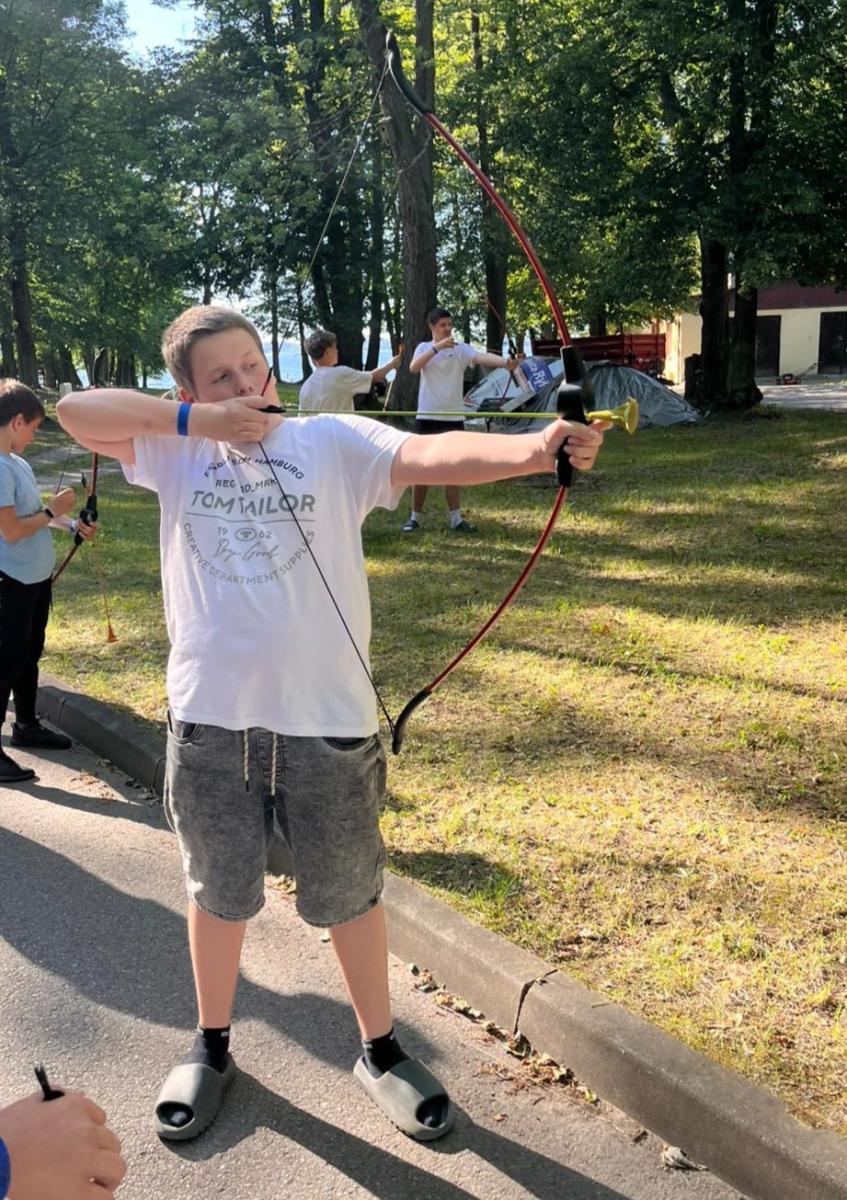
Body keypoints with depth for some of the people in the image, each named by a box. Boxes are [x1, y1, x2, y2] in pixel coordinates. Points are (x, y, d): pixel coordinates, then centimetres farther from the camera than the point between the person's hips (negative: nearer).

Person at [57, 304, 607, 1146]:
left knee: (348, 896, 16)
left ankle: (380, 1051, 38)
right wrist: (193, 420, -14)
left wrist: (531, 449, -40)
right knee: (219, 895, 21)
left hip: (326, 721, -1)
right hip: (209, 721, 2)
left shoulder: (336, 441, -5)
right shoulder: (175, 450, 4)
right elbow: (75, 410, -5)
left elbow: (431, 455, -22)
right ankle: (211, 1047, 44)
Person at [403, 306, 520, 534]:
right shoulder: (424, 347, 3)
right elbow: (413, 368, -17)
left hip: (452, 418, 0)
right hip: (427, 417, 0)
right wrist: (437, 347, -29)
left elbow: (482, 357, -20)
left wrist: (505, 361, -40)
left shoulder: (461, 349, -1)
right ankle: (415, 516, 15)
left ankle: (456, 518, 8)